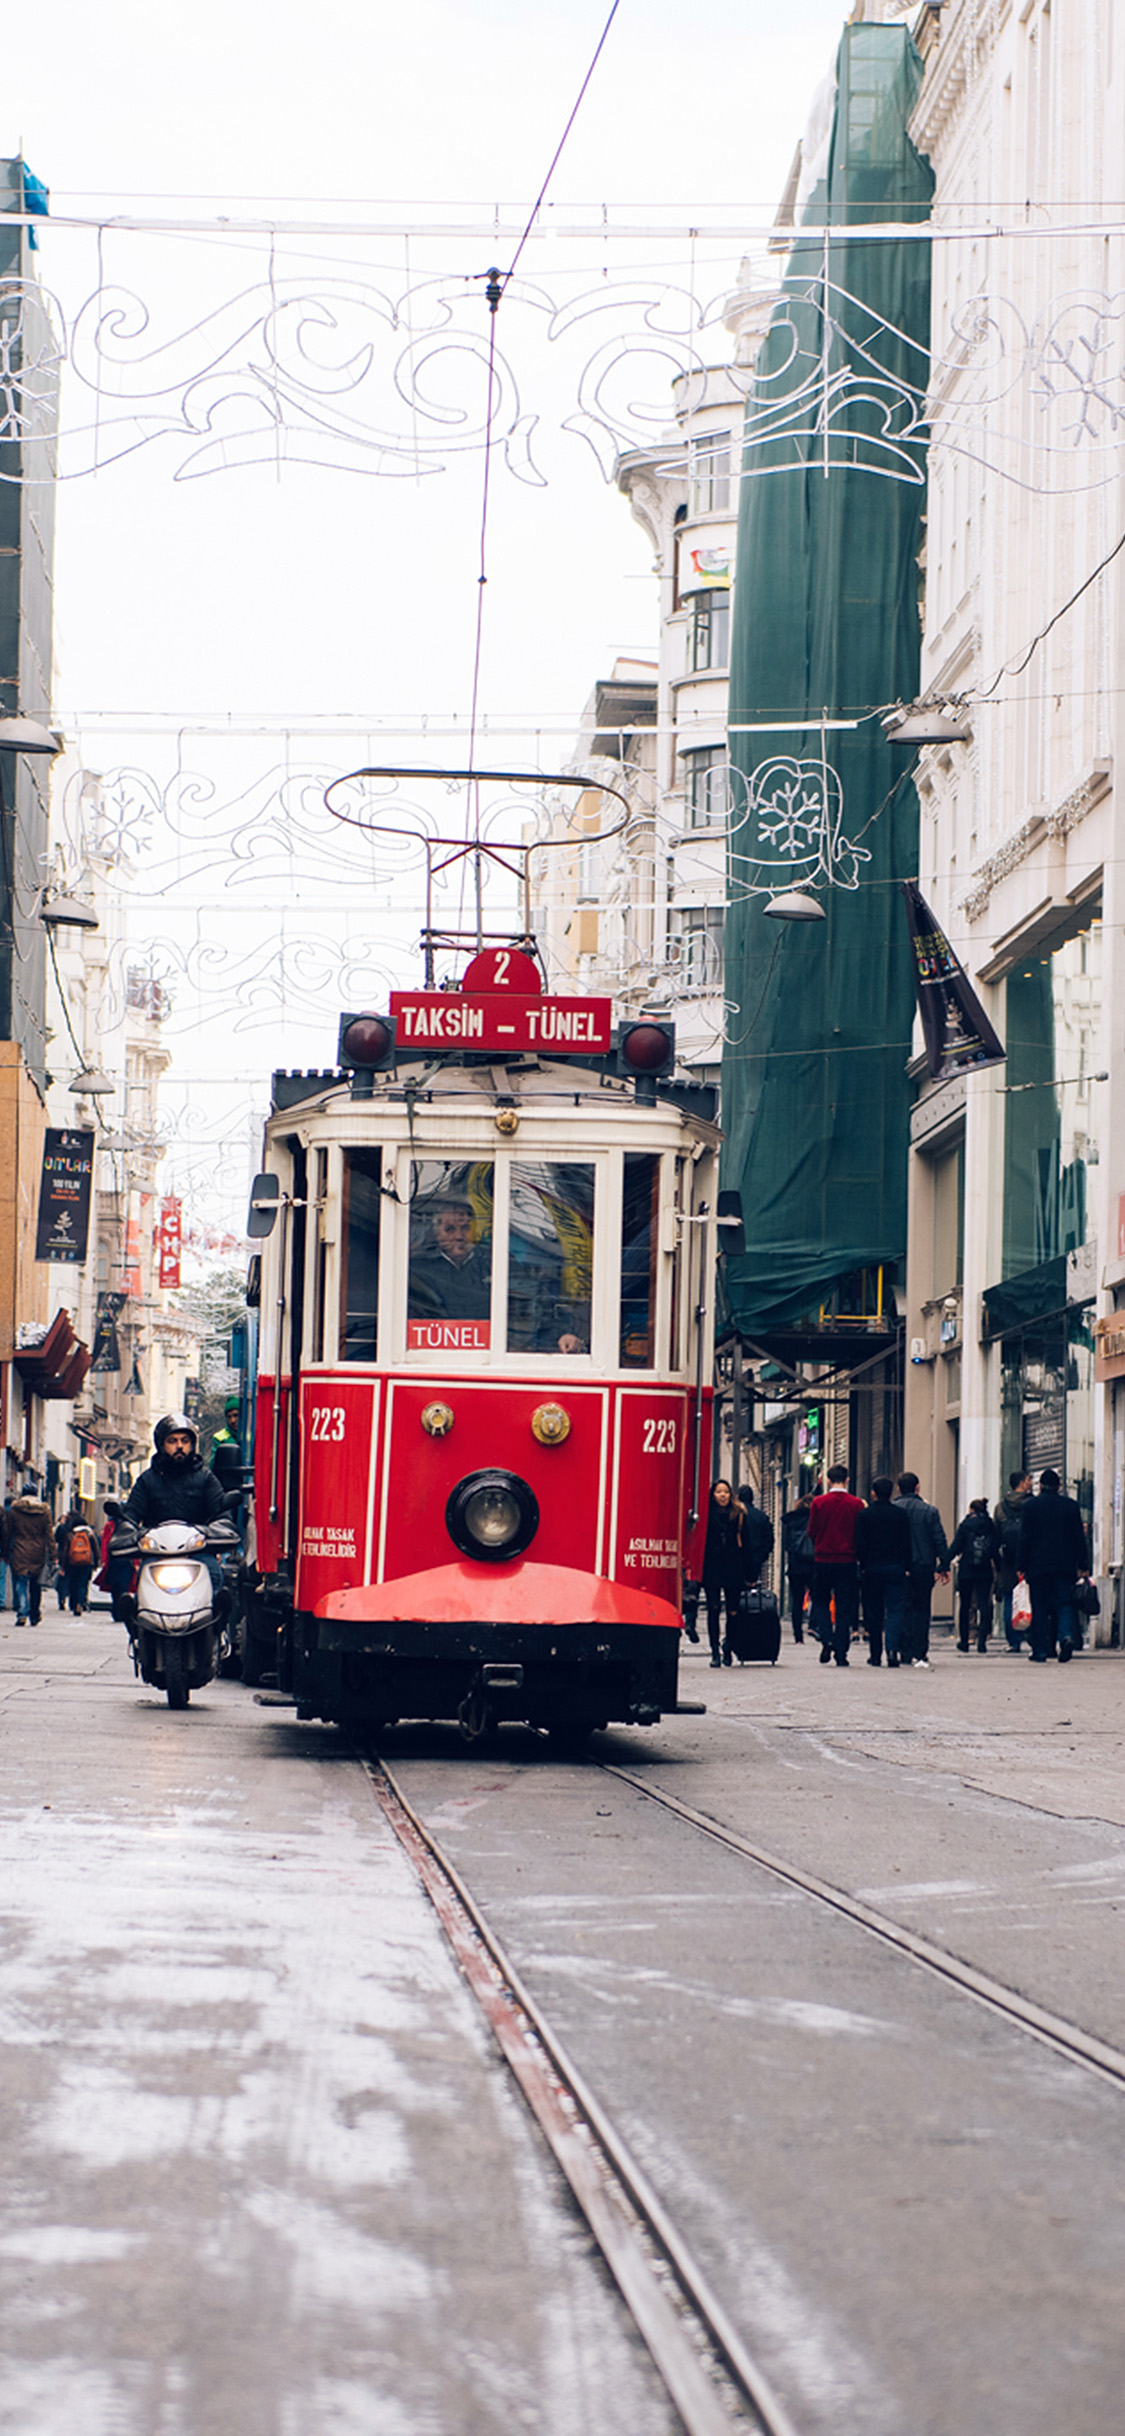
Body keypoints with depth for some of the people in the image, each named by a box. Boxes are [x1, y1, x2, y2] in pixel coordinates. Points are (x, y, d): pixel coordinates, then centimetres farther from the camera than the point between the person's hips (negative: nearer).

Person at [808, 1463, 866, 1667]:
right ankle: (841, 1653, 3)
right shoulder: (857, 1504, -5)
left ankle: (826, 1640, -7)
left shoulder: (818, 1503, -5)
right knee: (844, 1606, 5)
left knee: (821, 1602, 15)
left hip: (823, 1559, 0)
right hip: (848, 1562, 0)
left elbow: (811, 1532, -1)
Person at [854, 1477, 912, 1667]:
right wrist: (905, 1567, 8)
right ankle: (893, 1648, -22)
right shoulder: (901, 1514, 0)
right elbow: (907, 1544, 1)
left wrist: (863, 1566, 6)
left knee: (873, 1613, 8)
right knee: (896, 1609, -1)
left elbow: (859, 1544, -5)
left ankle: (875, 1655, 13)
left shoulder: (864, 1515, -3)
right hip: (895, 1569, 0)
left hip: (871, 1568, 0)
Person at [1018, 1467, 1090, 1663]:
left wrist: (1023, 1567, 2)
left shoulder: (1031, 1505, -2)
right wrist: (1083, 1566, 9)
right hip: (1065, 1565, 1)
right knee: (1064, 1605, 4)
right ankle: (1067, 1635, -23)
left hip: (1038, 1566, -1)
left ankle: (1040, 1653, 2)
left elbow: (1024, 1538, -2)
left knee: (1040, 1610, 4)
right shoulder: (1071, 1505, 4)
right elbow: (1079, 1538, 5)